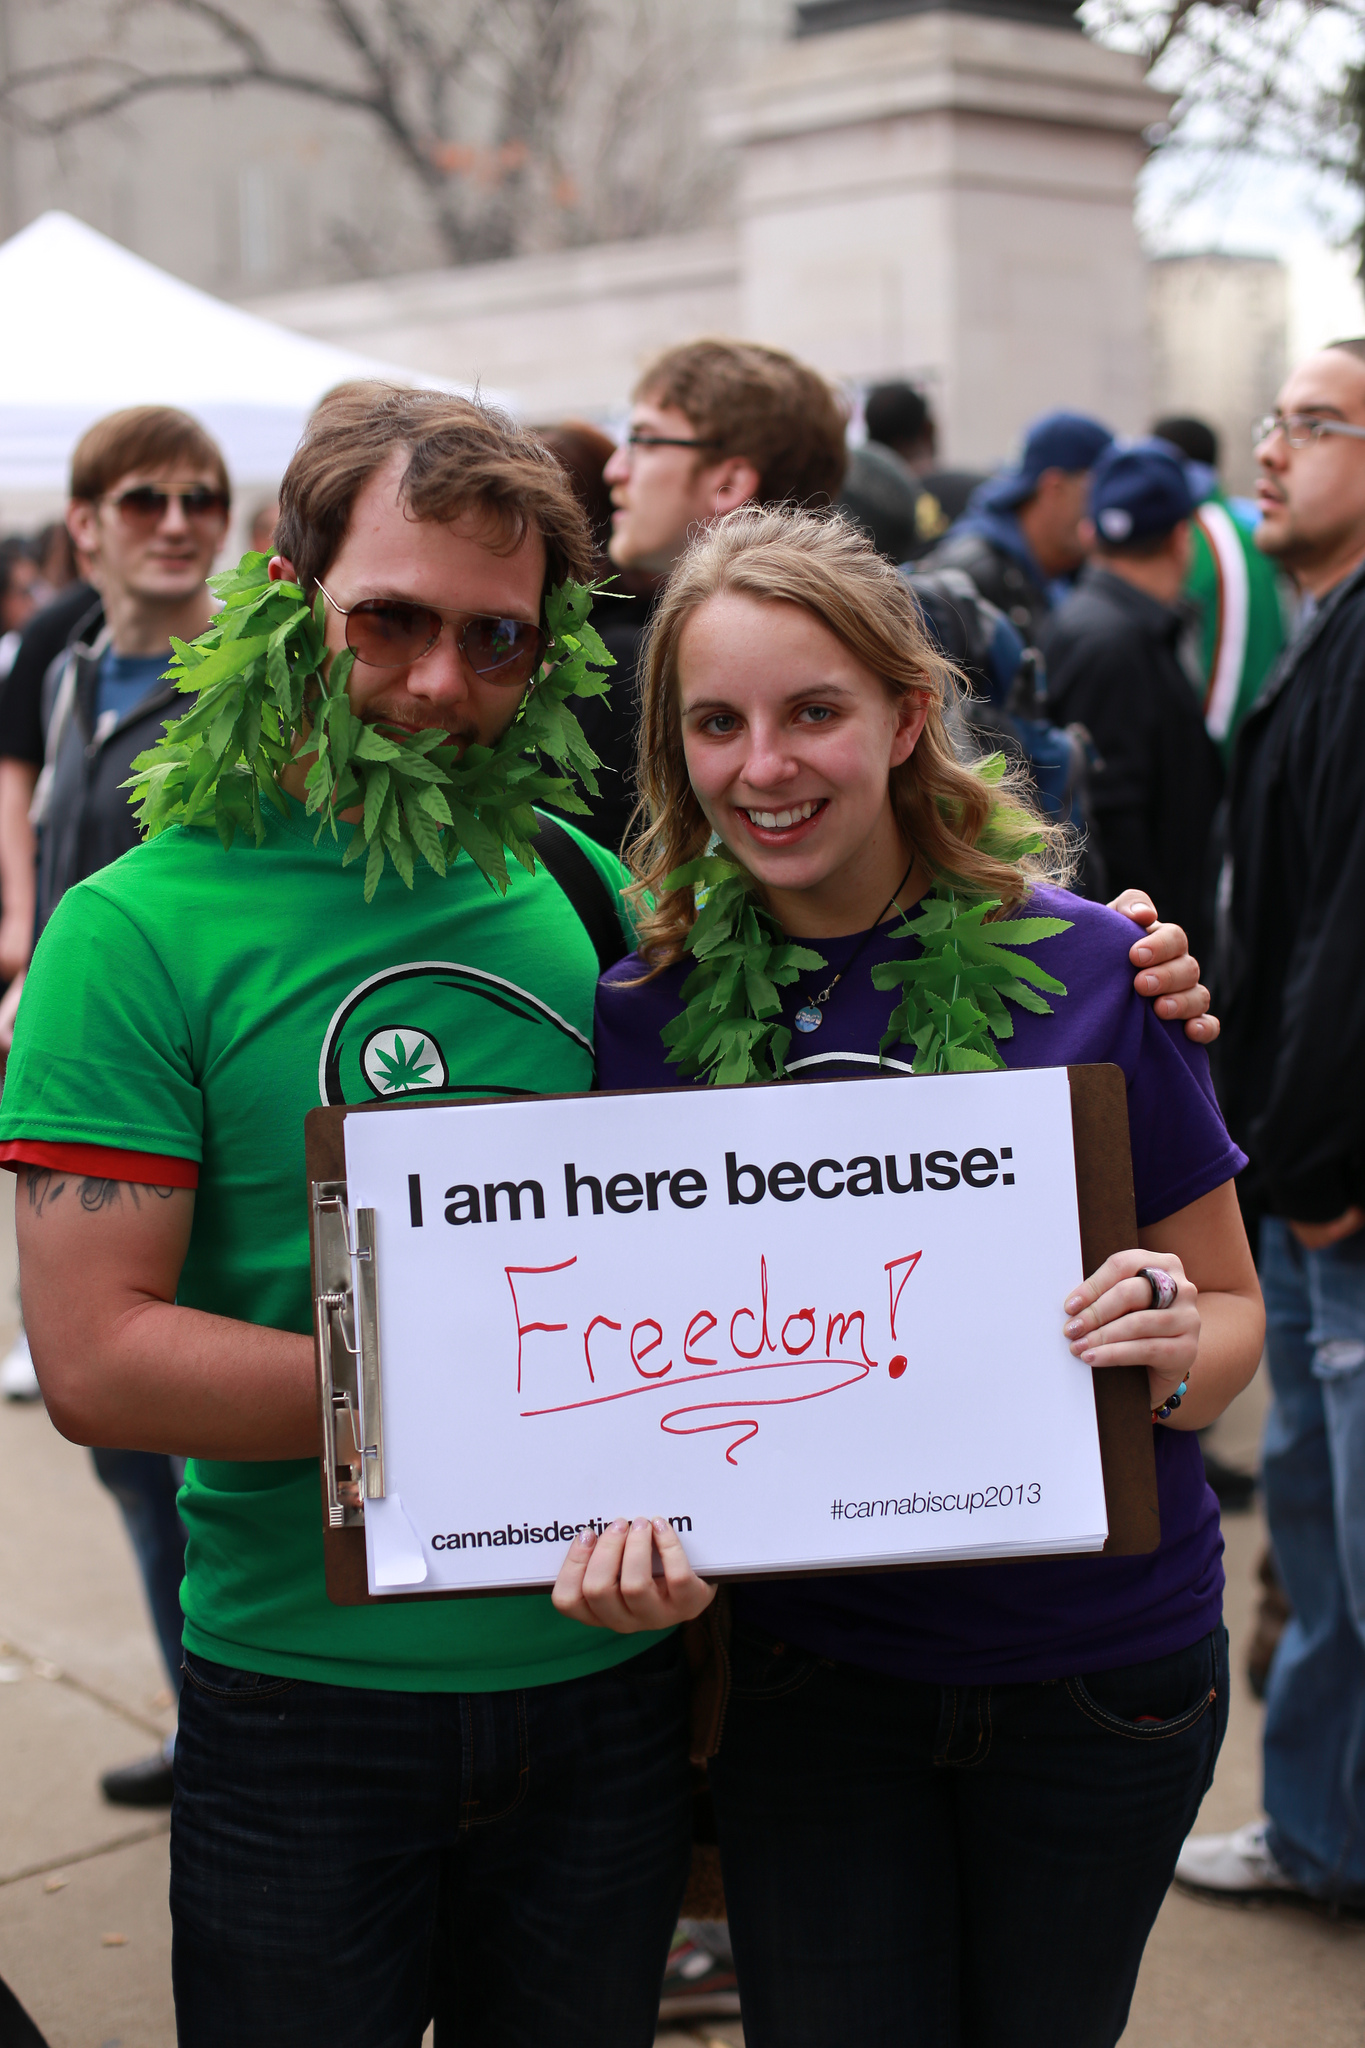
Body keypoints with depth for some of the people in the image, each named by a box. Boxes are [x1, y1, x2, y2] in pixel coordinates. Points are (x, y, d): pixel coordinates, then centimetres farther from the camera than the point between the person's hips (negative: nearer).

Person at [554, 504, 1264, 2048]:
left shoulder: (1088, 968, -11)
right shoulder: (643, 1011, -5)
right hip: (805, 1664, 1)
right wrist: (624, 1514, -18)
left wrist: (1172, 1356, -24)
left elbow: (1231, 1305, -1)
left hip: (1093, 1664, 0)